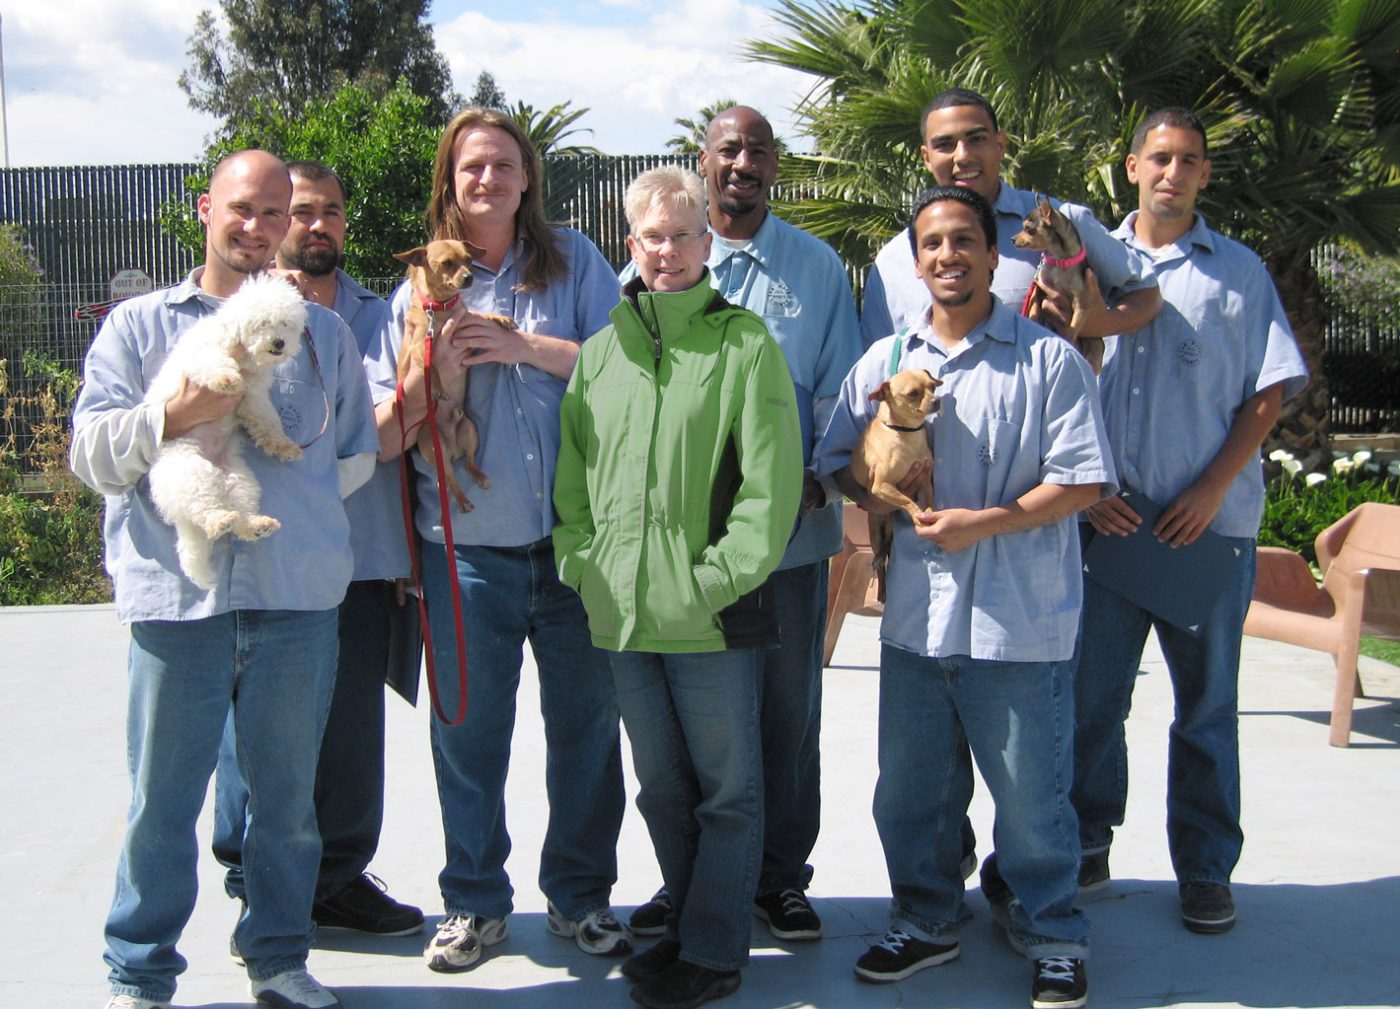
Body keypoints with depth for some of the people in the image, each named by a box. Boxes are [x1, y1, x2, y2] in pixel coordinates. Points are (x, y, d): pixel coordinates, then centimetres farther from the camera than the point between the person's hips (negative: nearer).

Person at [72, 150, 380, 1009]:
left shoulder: (324, 332, 16)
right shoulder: (139, 324, 11)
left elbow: (358, 455, 17)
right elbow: (92, 453, 2)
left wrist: (285, 508, 7)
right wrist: (171, 416, -14)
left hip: (298, 598, 2)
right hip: (177, 594, -1)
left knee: (289, 794, 9)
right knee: (161, 801, 3)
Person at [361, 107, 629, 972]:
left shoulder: (574, 261, 6)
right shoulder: (423, 288, 6)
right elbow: (386, 436, 2)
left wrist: (524, 345, -14)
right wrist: (433, 367, -16)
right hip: (468, 550, 1)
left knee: (587, 723, 9)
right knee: (468, 731, 7)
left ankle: (581, 894, 26)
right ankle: (475, 902, 25)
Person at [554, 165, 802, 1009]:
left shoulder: (745, 343, -5)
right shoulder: (602, 351, 10)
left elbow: (772, 477, -10)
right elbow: (572, 473, 15)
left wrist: (723, 575, -15)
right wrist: (581, 561, 3)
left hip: (712, 615, -5)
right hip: (622, 615, 5)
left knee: (726, 789, 7)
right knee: (663, 788, 17)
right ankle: (690, 923, 33)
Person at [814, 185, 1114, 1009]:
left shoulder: (1048, 359, -3)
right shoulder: (885, 361, 11)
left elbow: (1083, 481, -8)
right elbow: (838, 460, 14)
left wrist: (984, 522, -17)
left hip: (1021, 621, -4)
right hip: (917, 612, 5)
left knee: (1030, 792, 5)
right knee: (911, 785, 15)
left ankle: (1053, 937, 25)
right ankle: (928, 918, 35)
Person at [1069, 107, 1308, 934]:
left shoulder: (1241, 271, 7)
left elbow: (1269, 391, 2)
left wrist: (1214, 487, -10)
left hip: (1211, 520, -1)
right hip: (1107, 517, 1)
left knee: (1207, 701, 5)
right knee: (1093, 692, 7)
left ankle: (1206, 868, 16)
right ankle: (1087, 843, 22)